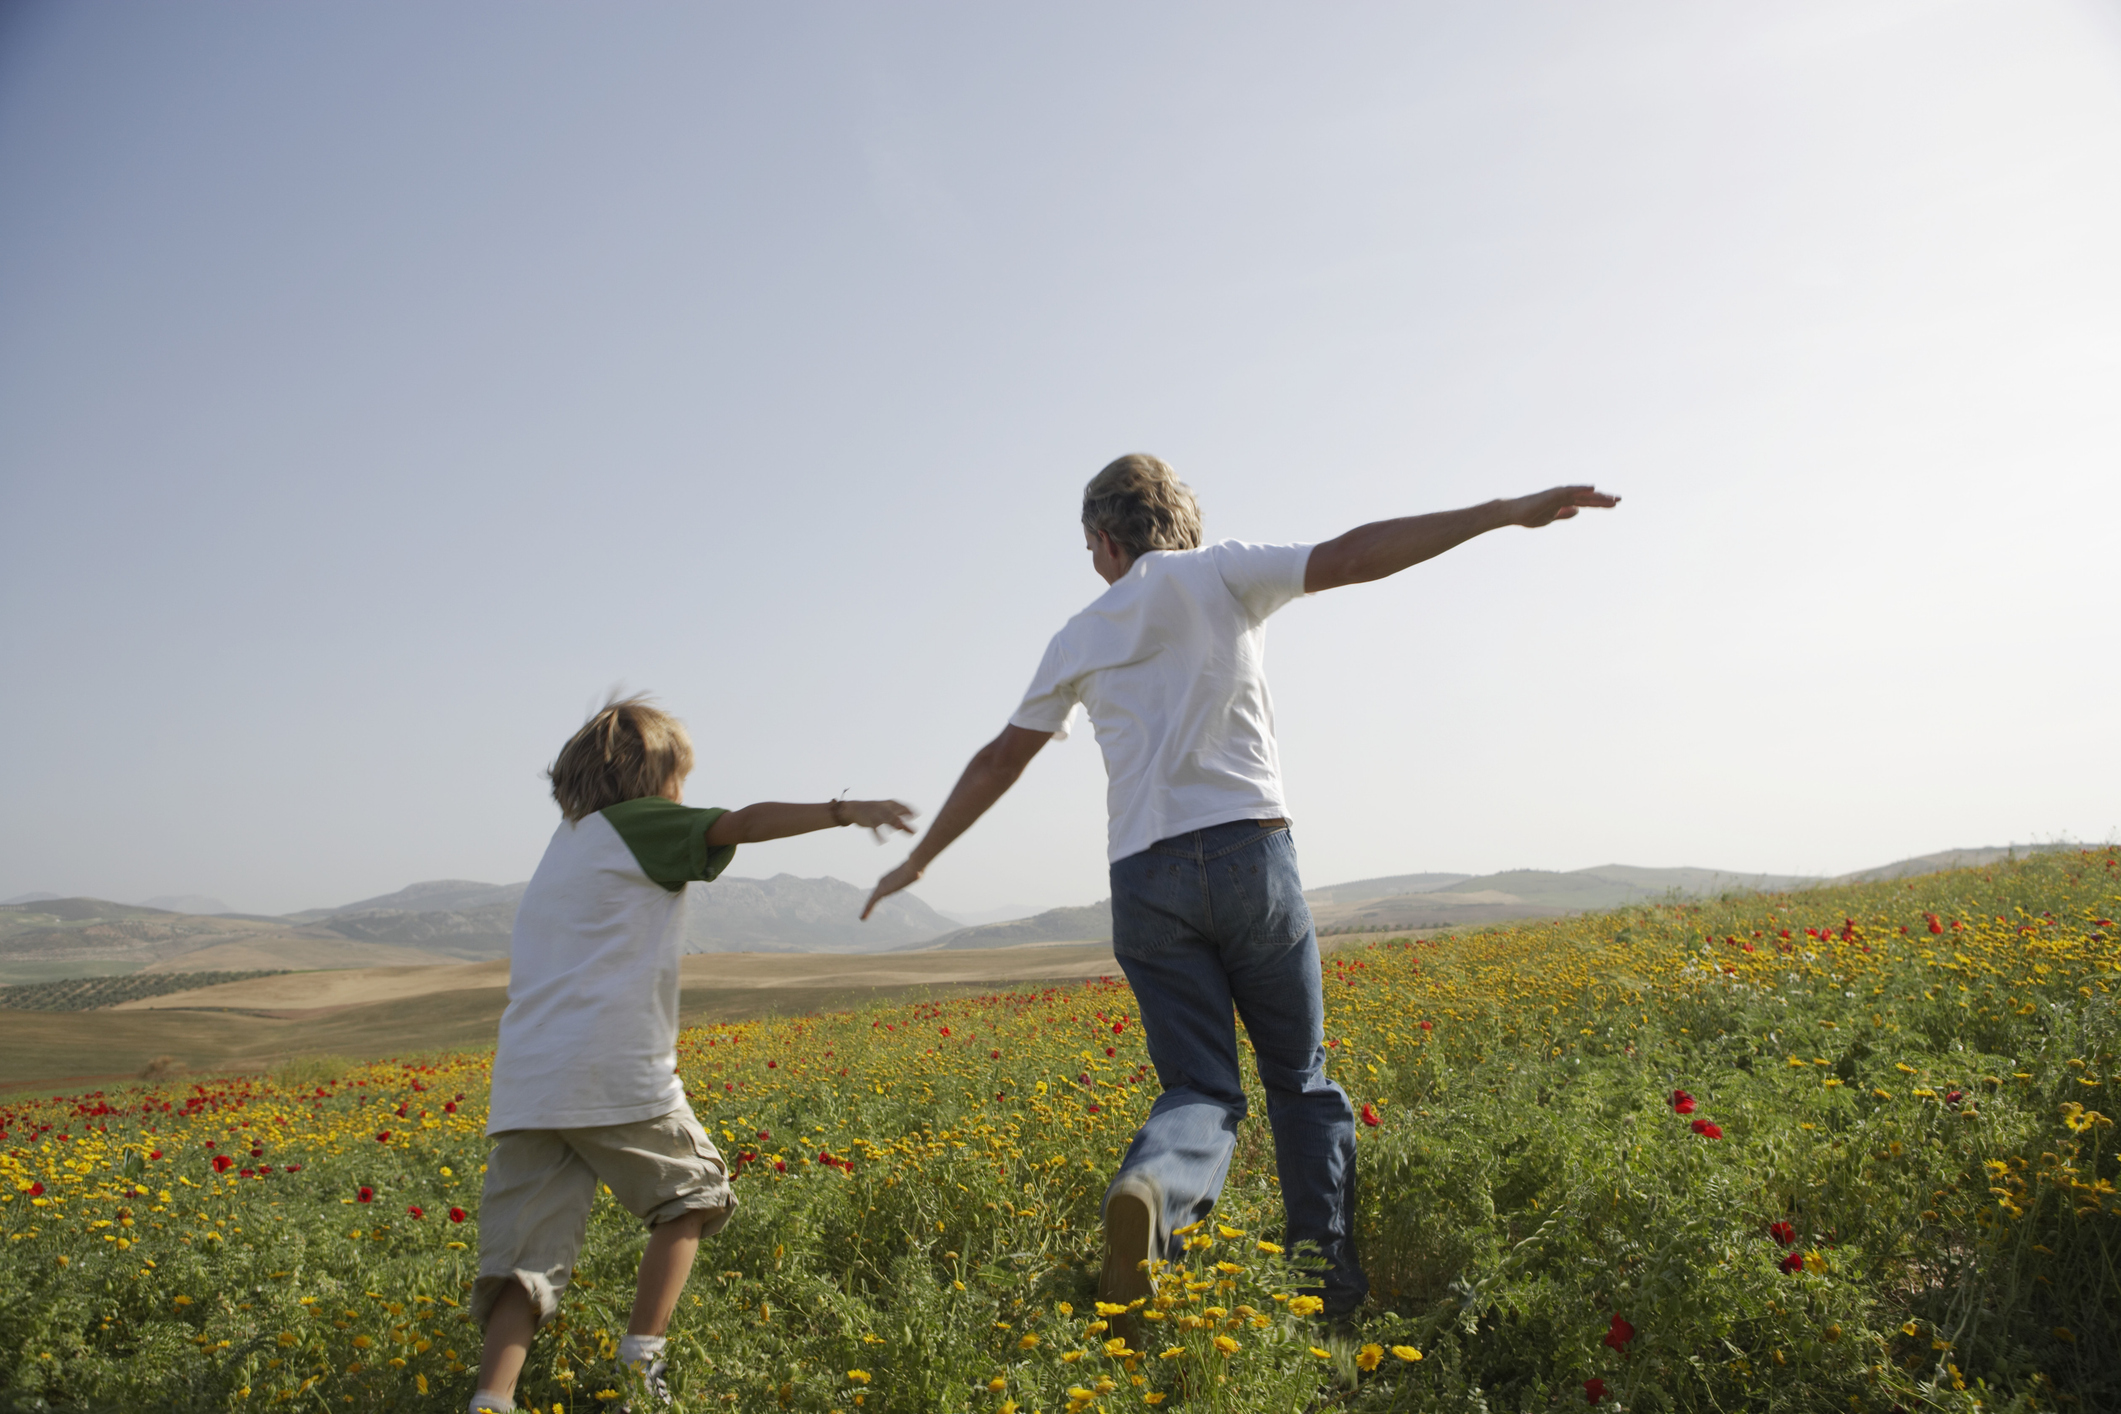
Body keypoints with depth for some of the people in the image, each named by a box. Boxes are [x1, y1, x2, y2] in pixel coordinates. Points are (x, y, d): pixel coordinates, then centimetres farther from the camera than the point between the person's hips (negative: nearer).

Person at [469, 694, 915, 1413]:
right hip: (614, 1072, -7)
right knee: (690, 1191, 15)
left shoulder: (563, 844, 28)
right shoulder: (635, 824, 3)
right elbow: (744, 823, -10)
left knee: (528, 1255, 5)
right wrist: (845, 809, -12)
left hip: (523, 1085, 7)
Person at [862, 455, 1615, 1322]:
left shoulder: (1080, 639, 16)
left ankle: (1147, 1189, -29)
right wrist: (1509, 511, 0)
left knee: (1200, 1088, 3)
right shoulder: (1219, 574, 8)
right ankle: (1336, 1294, 9)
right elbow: (1353, 556, -2)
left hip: (1144, 878, 2)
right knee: (1300, 1081, 12)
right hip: (1246, 853, -2)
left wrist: (920, 857, 31)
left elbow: (998, 761, 20)